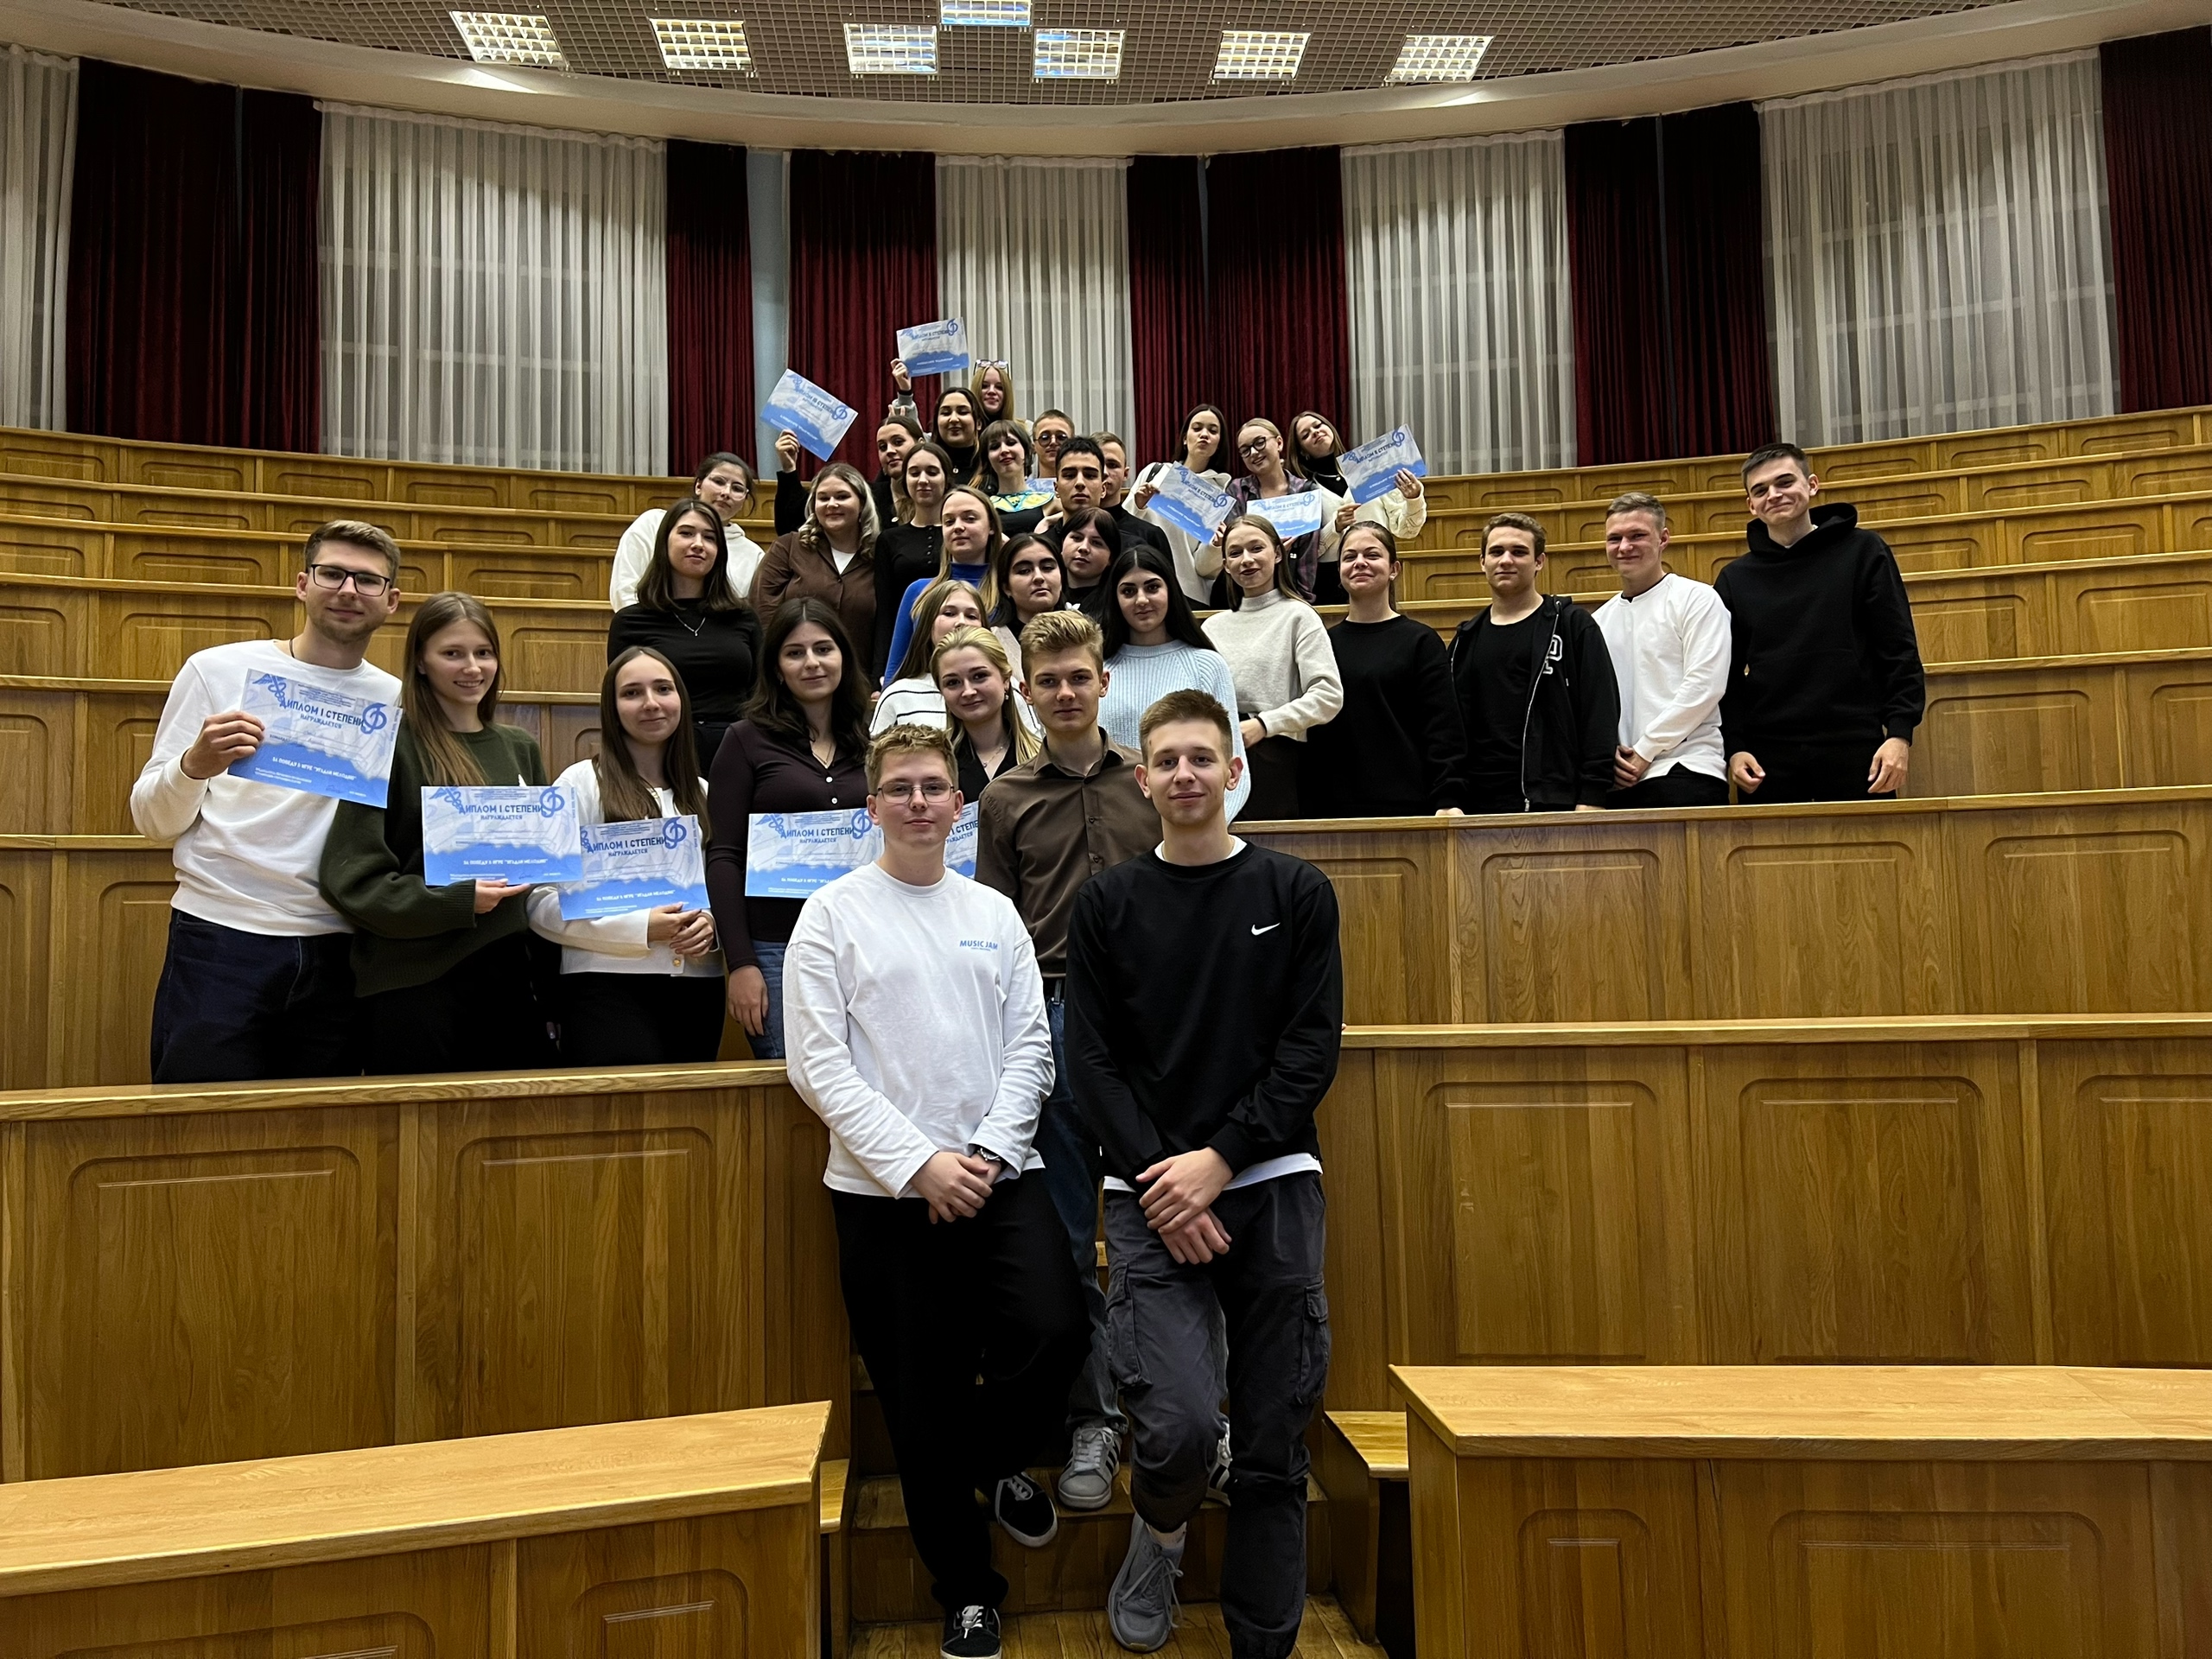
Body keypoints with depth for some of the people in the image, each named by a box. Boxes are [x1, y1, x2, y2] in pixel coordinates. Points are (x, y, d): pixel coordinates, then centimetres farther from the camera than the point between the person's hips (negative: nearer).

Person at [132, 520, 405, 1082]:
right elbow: (153, 821, -1)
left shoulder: (398, 702, 7)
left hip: (335, 954, 3)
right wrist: (196, 765, -20)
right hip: (220, 941, -2)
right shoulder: (217, 670, 0)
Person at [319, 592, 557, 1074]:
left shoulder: (520, 749, 12)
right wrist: (457, 901, -18)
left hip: (507, 973, 5)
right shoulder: (391, 746, -6)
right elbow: (350, 877, -10)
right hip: (414, 981, -5)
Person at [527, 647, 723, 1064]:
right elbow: (542, 904, -7)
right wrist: (641, 928, -15)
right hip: (609, 984, -5)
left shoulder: (702, 794, 15)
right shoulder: (581, 783, -1)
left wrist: (711, 923, -4)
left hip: (697, 987, 5)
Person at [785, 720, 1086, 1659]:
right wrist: (919, 1162, -13)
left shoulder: (994, 913, 10)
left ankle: (1000, 1461, 19)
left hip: (1001, 1180, 2)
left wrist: (987, 1153, -9)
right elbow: (818, 1066, -6)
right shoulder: (833, 915, 0)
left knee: (1054, 1334, -16)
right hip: (884, 1193, -2)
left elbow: (1029, 1049, 6)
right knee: (922, 1403, 6)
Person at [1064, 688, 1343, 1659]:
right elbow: (1091, 1062, 1)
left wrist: (1219, 1160, -11)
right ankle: (1158, 1538, 19)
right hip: (1149, 1194, 0)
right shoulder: (1107, 904, 7)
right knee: (1179, 1427, -15)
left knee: (1274, 1446, 5)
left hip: (1272, 1187, 1)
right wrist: (1160, 1182, -10)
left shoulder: (1297, 893, 6)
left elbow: (1313, 1051, 0)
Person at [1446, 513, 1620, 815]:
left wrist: (1591, 800, -11)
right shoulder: (1466, 639, 16)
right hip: (1479, 807, 4)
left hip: (1553, 804, -4)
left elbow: (1601, 714, -3)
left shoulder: (1573, 626, 3)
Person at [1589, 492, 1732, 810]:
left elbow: (1705, 685, -9)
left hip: (1683, 774, -5)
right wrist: (1606, 751, -3)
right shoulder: (1600, 619, 18)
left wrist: (1644, 751, -10)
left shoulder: (1696, 599, 1)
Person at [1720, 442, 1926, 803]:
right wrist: (1733, 747, -2)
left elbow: (1899, 651, 2)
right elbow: (1726, 675, 11)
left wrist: (1899, 734, -8)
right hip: (1767, 762, 2)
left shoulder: (1862, 552, 6)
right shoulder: (1735, 578, 11)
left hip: (1856, 753, -1)